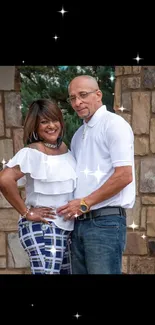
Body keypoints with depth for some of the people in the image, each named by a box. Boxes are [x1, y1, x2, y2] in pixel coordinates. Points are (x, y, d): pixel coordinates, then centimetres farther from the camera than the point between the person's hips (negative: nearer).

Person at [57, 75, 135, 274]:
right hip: (79, 222, 8)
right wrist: (72, 207, 6)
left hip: (105, 221, -8)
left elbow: (124, 176, -15)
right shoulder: (78, 135, 20)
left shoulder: (113, 124, -5)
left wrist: (85, 203, -12)